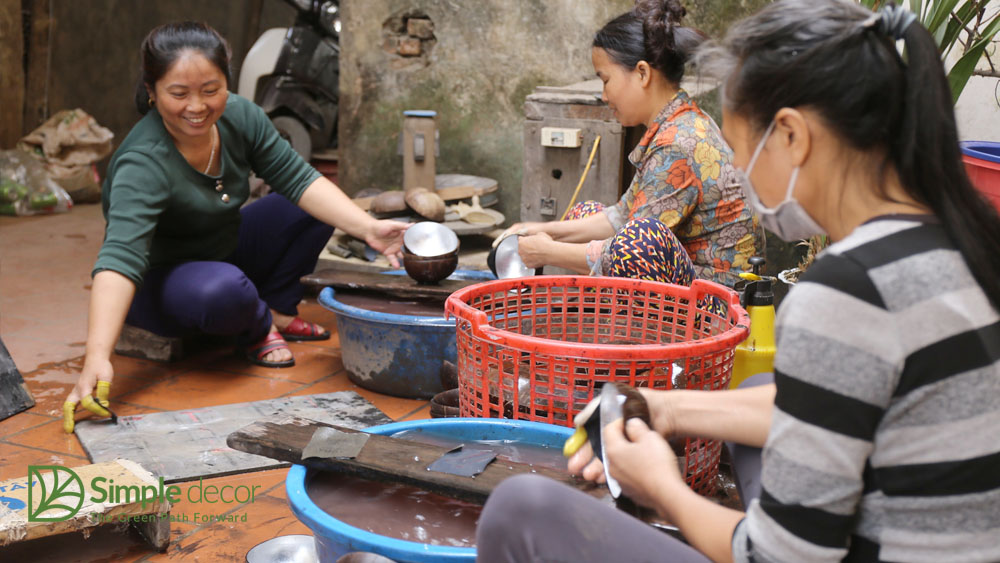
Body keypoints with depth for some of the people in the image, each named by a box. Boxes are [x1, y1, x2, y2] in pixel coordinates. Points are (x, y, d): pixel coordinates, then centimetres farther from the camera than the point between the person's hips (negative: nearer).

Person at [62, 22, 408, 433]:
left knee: (318, 205, -5)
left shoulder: (239, 116, -14)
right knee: (223, 291, -38)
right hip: (159, 284, -6)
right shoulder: (143, 164, -33)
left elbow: (298, 179, -11)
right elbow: (120, 256, -43)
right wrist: (97, 358, -56)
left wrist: (368, 228, -26)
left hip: (225, 251, 6)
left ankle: (279, 310, 4)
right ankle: (258, 326, -4)